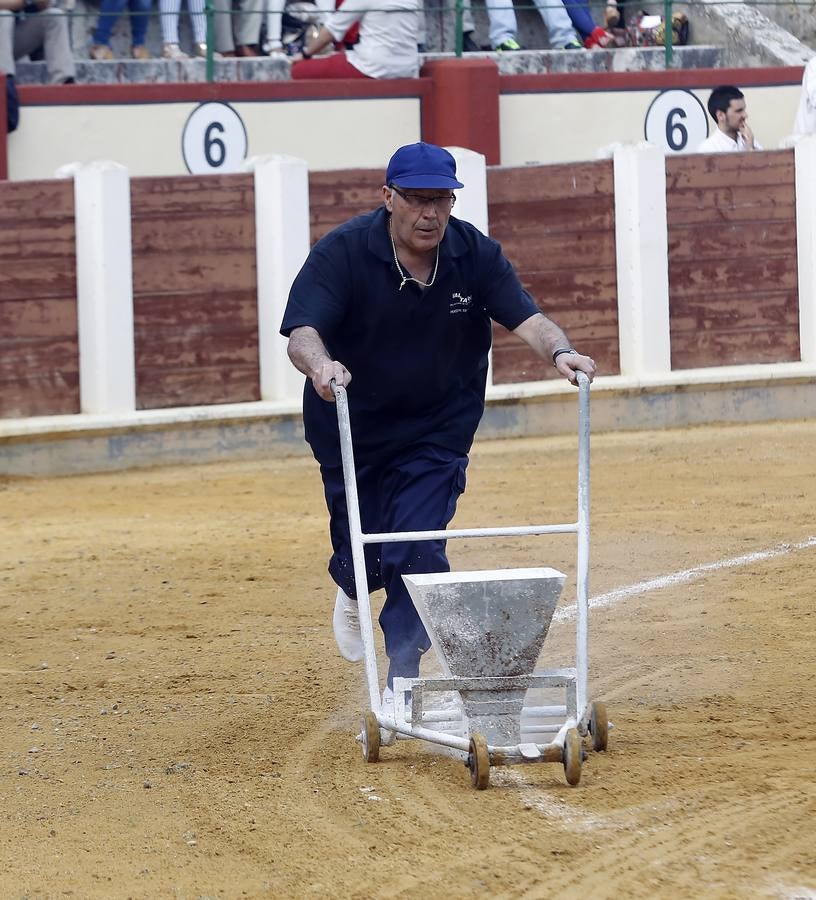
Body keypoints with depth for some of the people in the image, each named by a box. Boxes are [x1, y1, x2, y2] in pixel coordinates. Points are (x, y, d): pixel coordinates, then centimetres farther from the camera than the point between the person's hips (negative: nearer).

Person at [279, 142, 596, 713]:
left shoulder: (475, 254, -13)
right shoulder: (342, 253, -21)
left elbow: (524, 317, -23)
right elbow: (302, 332, -32)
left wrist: (559, 350, -45)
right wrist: (320, 365, -55)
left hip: (437, 428, 1)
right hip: (350, 426, -1)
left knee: (418, 549, -11)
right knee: (359, 551, 6)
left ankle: (402, 680, 3)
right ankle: (355, 590, 45)